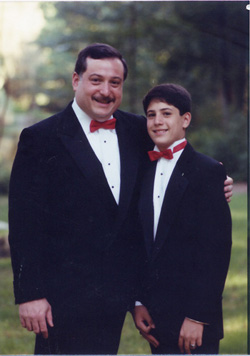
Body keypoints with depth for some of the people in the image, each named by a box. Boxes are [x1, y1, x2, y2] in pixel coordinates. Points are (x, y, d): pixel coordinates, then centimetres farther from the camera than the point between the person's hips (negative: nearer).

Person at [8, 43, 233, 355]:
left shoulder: (138, 132, 10)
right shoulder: (40, 139, -4)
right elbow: (25, 225, -7)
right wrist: (29, 294, -13)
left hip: (117, 295, 5)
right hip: (64, 299, -4)